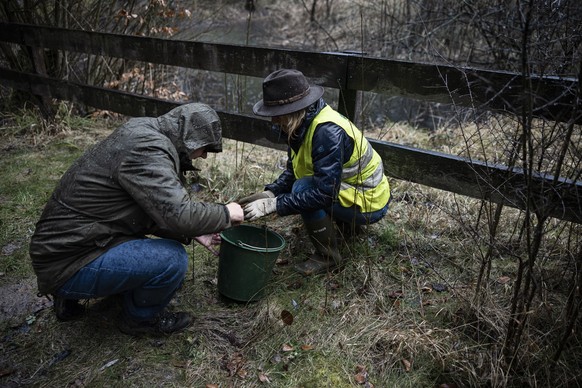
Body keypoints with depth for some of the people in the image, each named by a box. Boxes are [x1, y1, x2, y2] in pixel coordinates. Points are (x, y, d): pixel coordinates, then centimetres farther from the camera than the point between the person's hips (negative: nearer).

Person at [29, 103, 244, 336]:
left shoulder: (143, 135, 8)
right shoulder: (147, 149, -22)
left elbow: (157, 211, 16)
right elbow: (178, 214, -30)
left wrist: (192, 233, 10)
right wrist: (225, 214, -13)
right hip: (68, 265, -10)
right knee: (172, 258, -20)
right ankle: (141, 318, 10)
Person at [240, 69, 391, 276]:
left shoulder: (328, 132, -31)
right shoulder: (303, 123, -4)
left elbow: (325, 192, -35)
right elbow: (292, 171, 3)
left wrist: (273, 205, -32)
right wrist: (269, 193, -14)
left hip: (369, 204, -9)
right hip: (344, 188, 9)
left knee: (303, 189, -25)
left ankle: (328, 256, -7)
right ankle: (346, 225, 20)